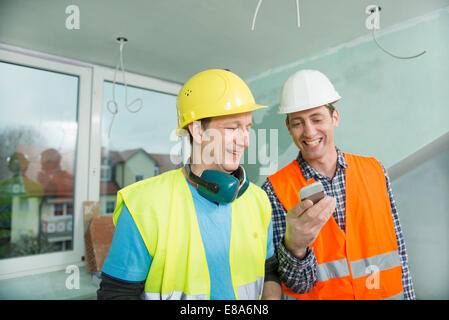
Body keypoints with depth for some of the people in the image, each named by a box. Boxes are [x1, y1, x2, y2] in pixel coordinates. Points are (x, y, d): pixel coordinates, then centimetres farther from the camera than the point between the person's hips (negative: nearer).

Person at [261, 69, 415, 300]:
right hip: (319, 295, -3)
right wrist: (294, 246, -38)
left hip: (386, 293, 3)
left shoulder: (375, 171, -6)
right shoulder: (276, 189, -17)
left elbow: (398, 250, 1)